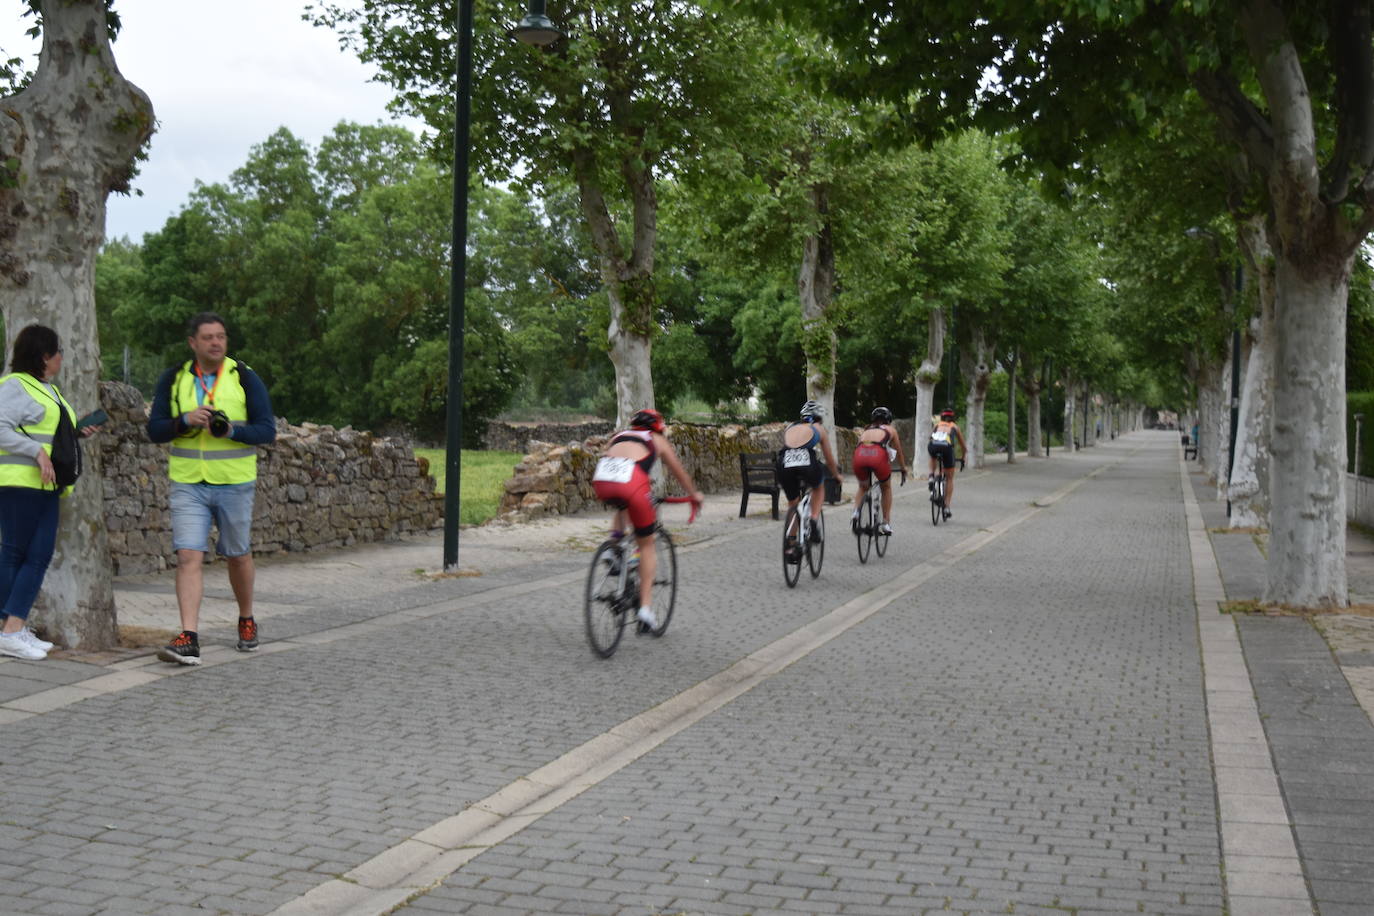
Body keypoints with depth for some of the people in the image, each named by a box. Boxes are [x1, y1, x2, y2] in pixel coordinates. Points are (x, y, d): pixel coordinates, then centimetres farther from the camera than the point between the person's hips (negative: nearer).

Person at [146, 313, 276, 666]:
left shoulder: (245, 378, -1)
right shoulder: (173, 379, 4)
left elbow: (267, 429, -4)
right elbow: (154, 429, 3)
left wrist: (233, 430, -23)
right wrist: (185, 420, -17)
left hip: (234, 484, -1)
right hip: (188, 484, 1)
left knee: (238, 555, 12)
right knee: (189, 556, -11)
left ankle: (246, 620, 35)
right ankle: (189, 640, -16)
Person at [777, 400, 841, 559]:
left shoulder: (789, 428, 31)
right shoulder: (818, 429, 24)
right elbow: (829, 458, 31)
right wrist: (837, 475, 48)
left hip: (785, 464, 2)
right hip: (807, 464, -2)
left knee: (793, 504, 25)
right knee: (818, 489, 32)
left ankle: (790, 543, 17)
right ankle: (814, 520, 10)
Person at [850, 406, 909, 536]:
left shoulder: (865, 430, 35)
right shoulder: (890, 430, 29)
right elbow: (899, 452, 39)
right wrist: (903, 469, 54)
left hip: (860, 454, 2)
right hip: (878, 454, -2)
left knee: (862, 487, 30)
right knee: (886, 488, 26)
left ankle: (856, 512, 4)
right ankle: (886, 523, 21)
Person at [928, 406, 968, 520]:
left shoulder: (937, 424, 33)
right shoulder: (955, 427, 30)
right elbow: (963, 446, 39)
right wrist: (962, 458, 55)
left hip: (933, 446, 1)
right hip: (946, 447, -1)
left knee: (933, 457, 41)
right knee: (949, 478, 16)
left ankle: (931, 477, 16)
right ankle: (947, 507, 9)